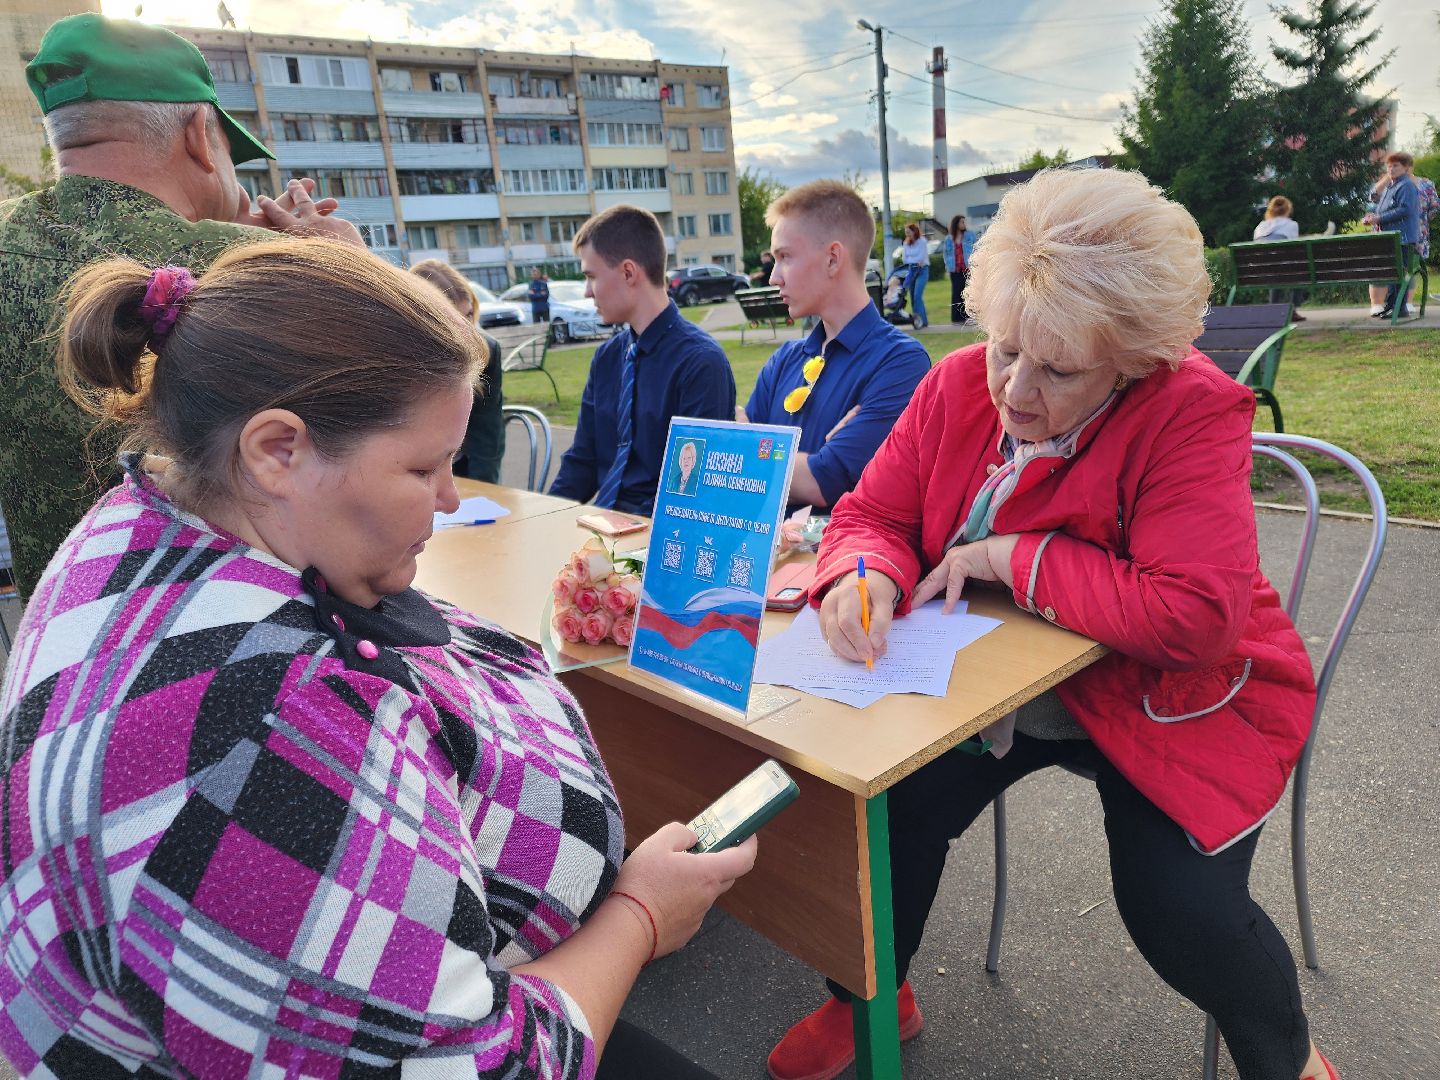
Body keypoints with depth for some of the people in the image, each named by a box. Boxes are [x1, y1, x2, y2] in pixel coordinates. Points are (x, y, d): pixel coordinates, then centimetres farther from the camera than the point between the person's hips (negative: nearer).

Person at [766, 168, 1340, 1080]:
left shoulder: (1193, 414, -23)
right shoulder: (960, 386, -8)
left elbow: (1194, 619, -32)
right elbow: (872, 514, -4)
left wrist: (1005, 557, -26)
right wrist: (866, 577, -29)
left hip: (1172, 697, -4)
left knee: (1178, 909, -17)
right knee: (895, 801, -12)